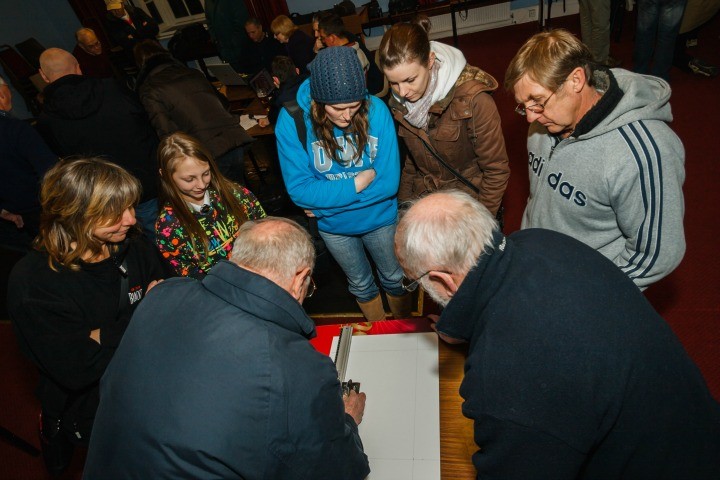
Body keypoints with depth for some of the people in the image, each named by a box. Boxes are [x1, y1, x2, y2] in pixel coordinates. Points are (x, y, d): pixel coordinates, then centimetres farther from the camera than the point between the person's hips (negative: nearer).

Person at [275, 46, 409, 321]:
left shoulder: (376, 110, -25)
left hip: (380, 218, 0)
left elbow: (389, 183, -24)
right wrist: (359, 183, -27)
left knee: (394, 279, 23)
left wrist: (326, 199, -25)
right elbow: (299, 190, -23)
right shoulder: (291, 120, -24)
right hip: (333, 227, 1)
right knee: (361, 284, 25)